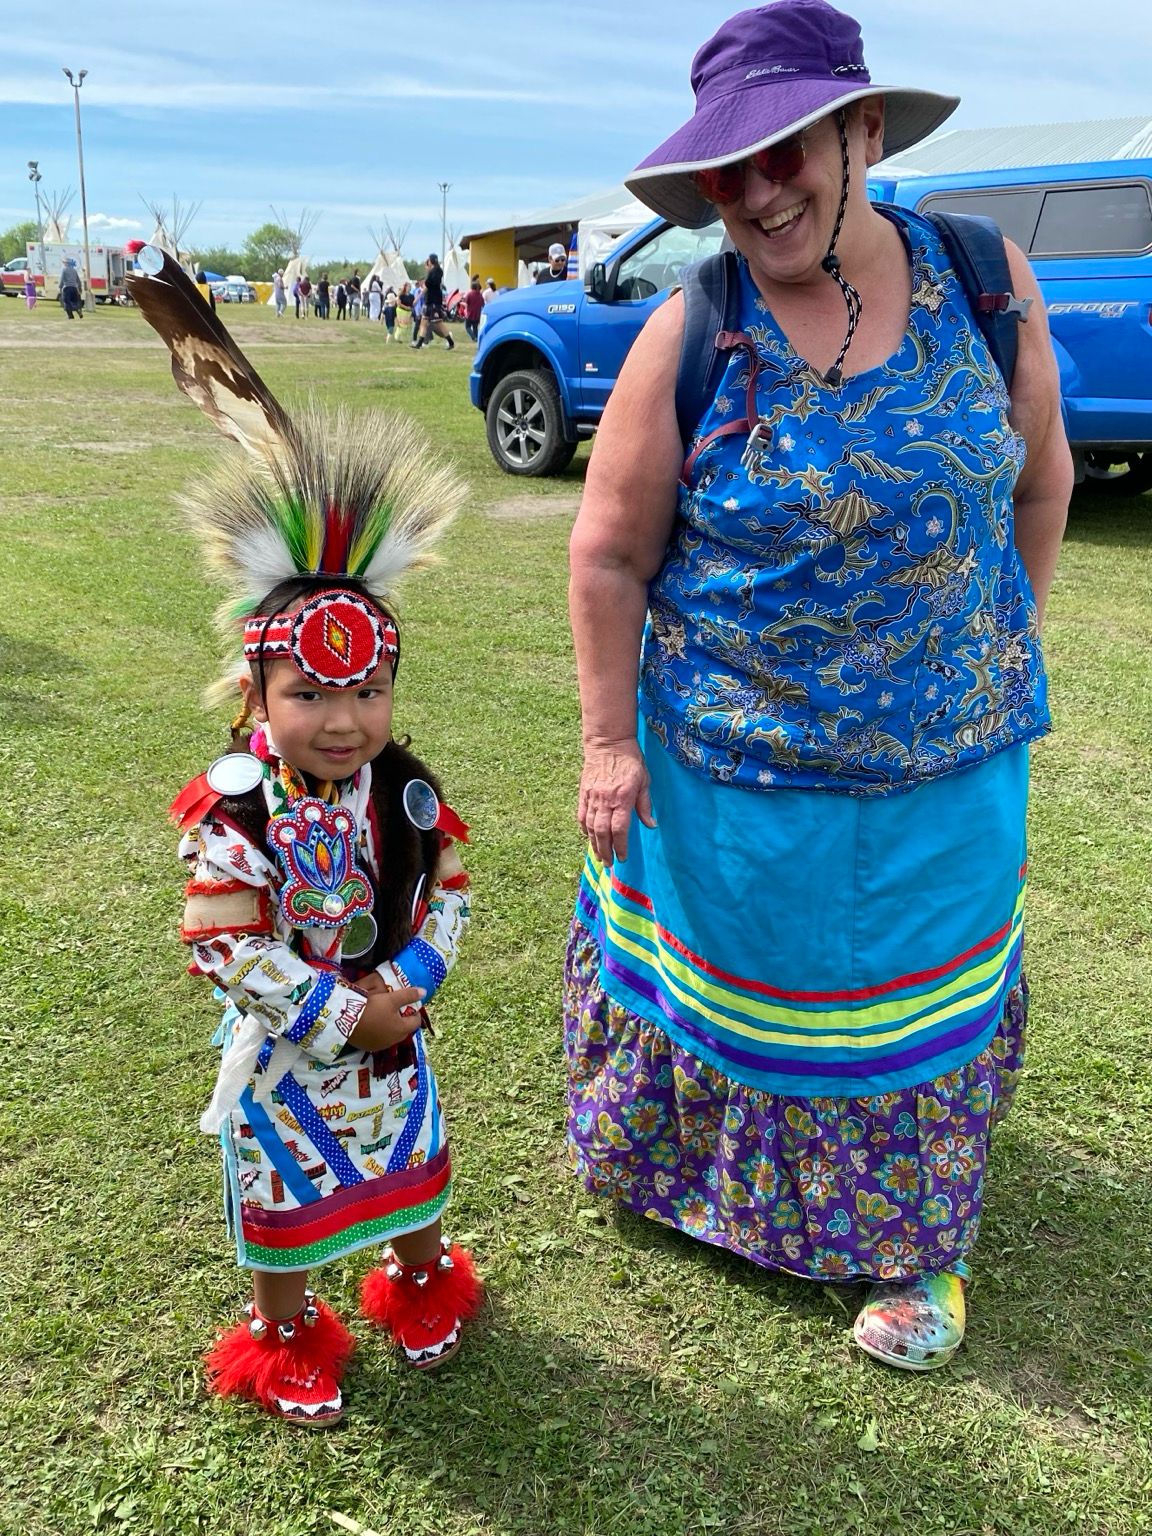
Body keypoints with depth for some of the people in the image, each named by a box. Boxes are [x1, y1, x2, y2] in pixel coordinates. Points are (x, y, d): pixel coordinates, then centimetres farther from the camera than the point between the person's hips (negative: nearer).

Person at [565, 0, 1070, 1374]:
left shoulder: (983, 280, -7)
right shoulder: (691, 336, -13)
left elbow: (1038, 476, 6)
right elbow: (609, 554, -8)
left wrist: (1011, 651, 9)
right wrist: (609, 743, -9)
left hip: (947, 764, 2)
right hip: (737, 770, -2)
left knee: (922, 1000, 17)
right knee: (730, 977, 17)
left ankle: (908, 1247, 41)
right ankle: (705, 1170, 48)